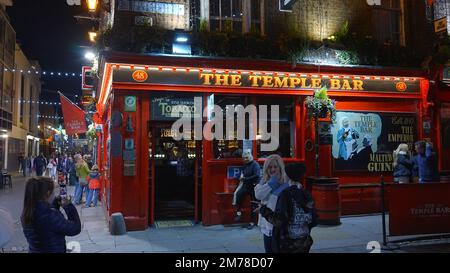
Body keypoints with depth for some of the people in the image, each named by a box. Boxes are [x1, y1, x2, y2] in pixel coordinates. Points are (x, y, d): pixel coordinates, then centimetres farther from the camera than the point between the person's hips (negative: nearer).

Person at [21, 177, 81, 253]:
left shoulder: (26, 213, -5)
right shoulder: (50, 215, -30)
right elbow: (75, 229, -22)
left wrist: (56, 204, 3)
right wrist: (68, 206, -14)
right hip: (54, 250, -8)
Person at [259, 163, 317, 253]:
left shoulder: (286, 194, -16)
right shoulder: (307, 195, 0)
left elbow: (279, 221, -22)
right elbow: (314, 222, 7)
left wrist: (264, 210, -8)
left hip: (287, 244, -5)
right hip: (304, 243, 5)